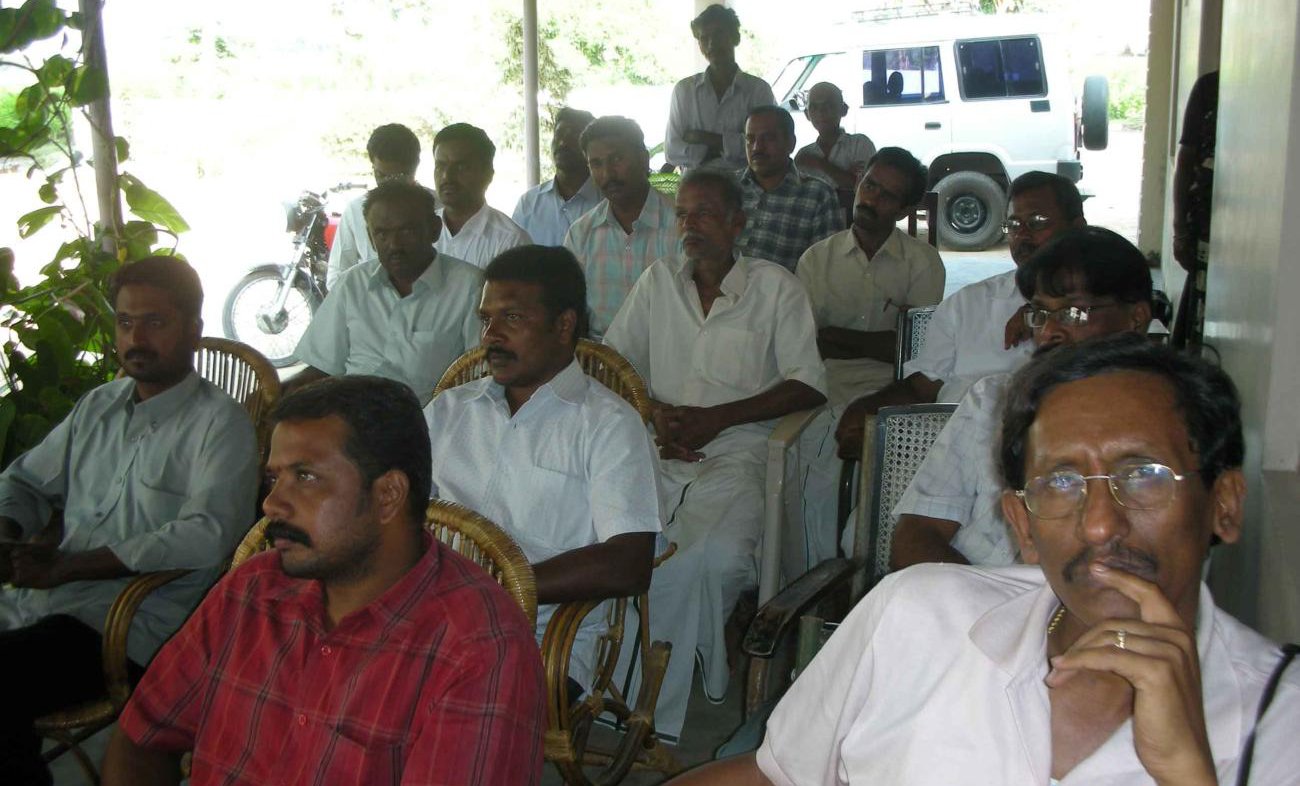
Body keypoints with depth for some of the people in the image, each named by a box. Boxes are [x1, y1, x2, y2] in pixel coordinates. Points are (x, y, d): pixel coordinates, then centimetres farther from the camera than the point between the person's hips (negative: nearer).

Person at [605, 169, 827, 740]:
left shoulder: (775, 287, 6)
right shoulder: (658, 280, 17)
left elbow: (809, 385, -1)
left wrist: (715, 418, -10)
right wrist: (655, 413, -3)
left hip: (736, 453, -3)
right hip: (656, 452, 3)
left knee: (719, 556, -32)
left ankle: (652, 711, -14)